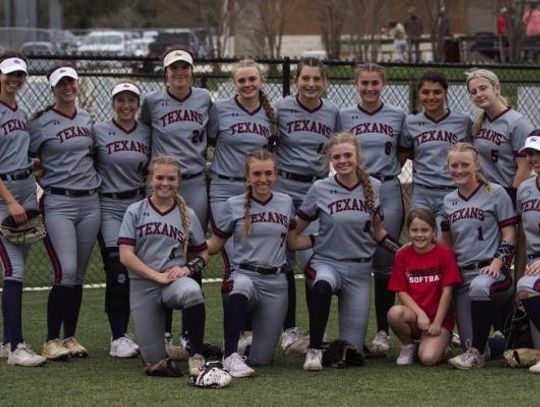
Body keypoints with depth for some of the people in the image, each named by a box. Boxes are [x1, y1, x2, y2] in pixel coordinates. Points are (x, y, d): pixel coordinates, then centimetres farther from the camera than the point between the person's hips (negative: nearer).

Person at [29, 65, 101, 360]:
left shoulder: (87, 119, 14)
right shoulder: (40, 122, -3)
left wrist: (96, 178, 15)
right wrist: (44, 179, -5)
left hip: (89, 202, 5)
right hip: (58, 203, -5)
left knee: (78, 275, 8)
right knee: (66, 272, -15)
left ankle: (70, 337, 16)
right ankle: (52, 341, -6)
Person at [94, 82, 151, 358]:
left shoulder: (147, 133, 7)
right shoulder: (99, 131, -2)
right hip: (109, 207, -4)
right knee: (118, 271, -11)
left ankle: (123, 333, 14)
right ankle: (118, 339, -8)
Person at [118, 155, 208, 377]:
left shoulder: (187, 215, 9)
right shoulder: (135, 212, 3)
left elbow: (202, 254, 14)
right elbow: (125, 255, -5)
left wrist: (188, 268, -8)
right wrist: (158, 276, -15)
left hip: (176, 280, 0)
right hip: (143, 284, 0)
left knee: (192, 292, -40)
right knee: (155, 363, -9)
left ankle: (196, 356, -25)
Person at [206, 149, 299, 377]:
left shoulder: (286, 203, 8)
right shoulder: (234, 205, 1)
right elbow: (214, 245, 4)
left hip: (276, 281, 3)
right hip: (245, 274, -2)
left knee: (261, 359, 1)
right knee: (239, 293, -44)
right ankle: (230, 356, -35)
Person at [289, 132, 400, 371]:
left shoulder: (373, 187, 2)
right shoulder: (320, 189, -4)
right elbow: (296, 229, 4)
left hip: (359, 269, 2)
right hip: (326, 262, -2)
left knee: (352, 349, -2)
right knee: (322, 287, -41)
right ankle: (314, 350, -25)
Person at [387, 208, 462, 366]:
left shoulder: (444, 254, -4)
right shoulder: (402, 256, 3)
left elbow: (447, 291, -6)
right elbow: (402, 292, -1)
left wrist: (437, 322, -12)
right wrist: (420, 314, -16)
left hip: (439, 319, -2)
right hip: (413, 314, 2)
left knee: (428, 358, -27)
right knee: (394, 313, -34)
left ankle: (439, 345, 11)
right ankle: (408, 346, -3)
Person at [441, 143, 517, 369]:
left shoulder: (495, 193, 1)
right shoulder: (449, 201, 17)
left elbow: (509, 234, -3)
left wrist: (497, 261, -16)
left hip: (489, 269, -5)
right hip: (461, 274, 5)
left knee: (480, 286, -43)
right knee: (469, 340, -8)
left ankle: (477, 353, -29)